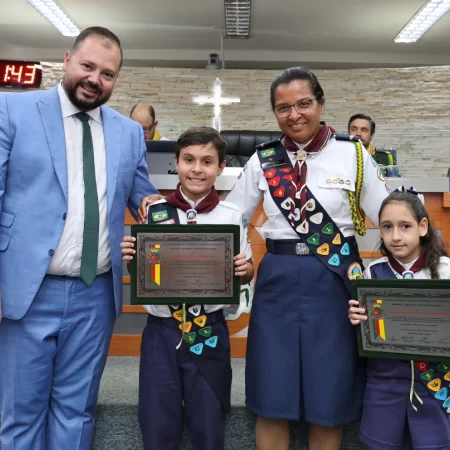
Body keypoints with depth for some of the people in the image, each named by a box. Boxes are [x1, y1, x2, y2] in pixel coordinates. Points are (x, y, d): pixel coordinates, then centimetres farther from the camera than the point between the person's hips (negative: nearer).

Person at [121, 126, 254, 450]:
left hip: (210, 330, 0)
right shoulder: (154, 212, -1)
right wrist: (129, 256, -14)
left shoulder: (232, 216, -3)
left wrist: (244, 269, -16)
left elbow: (246, 274, 5)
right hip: (161, 329, 1)